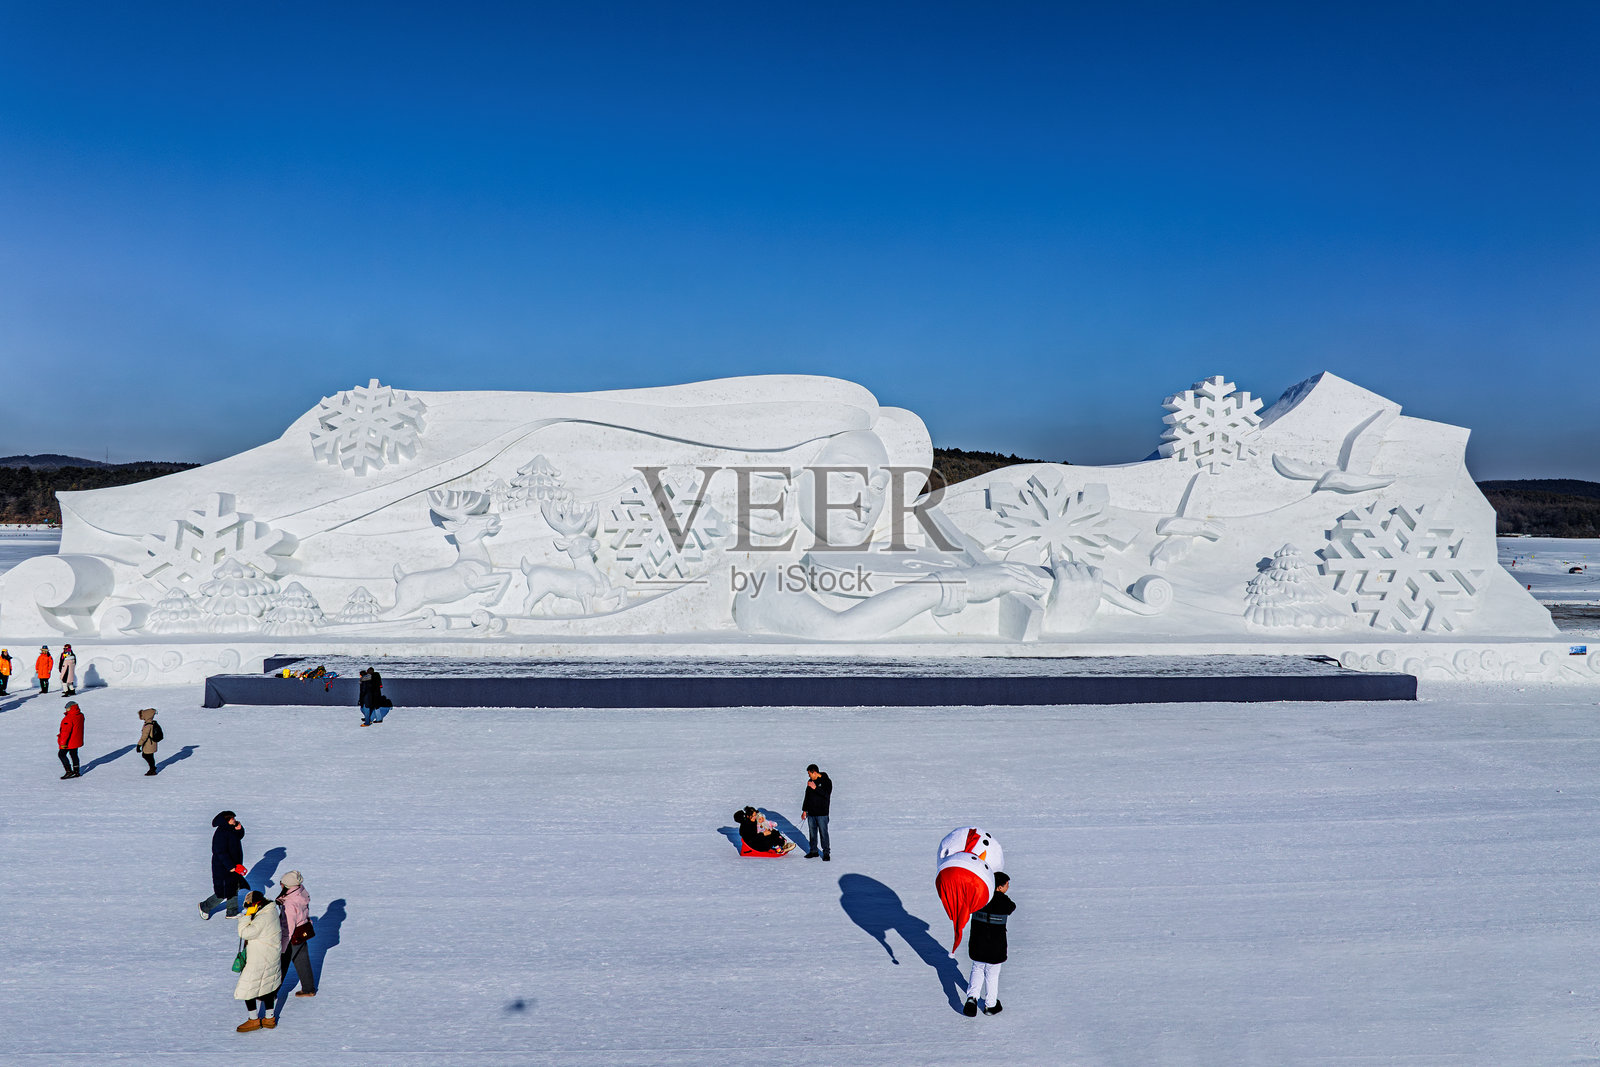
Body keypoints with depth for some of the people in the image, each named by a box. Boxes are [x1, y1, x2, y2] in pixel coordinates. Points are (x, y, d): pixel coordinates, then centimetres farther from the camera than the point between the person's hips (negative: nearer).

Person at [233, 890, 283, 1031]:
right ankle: (269, 1019, 29)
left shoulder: (263, 918, -26)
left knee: (247, 989, 3)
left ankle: (254, 1020, 15)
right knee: (267, 987, 19)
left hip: (259, 962, -10)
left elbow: (245, 933, -27)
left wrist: (247, 915, -19)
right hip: (272, 959, 10)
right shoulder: (271, 911, 5)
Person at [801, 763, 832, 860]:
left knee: (823, 833, -6)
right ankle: (813, 851, 21)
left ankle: (826, 853, 1)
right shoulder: (810, 782, 12)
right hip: (811, 813, 6)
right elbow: (807, 797, 18)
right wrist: (804, 810, 16)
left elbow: (827, 794, -20)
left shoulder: (826, 781, -6)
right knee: (812, 833, 11)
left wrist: (815, 788, -24)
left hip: (822, 813, -6)